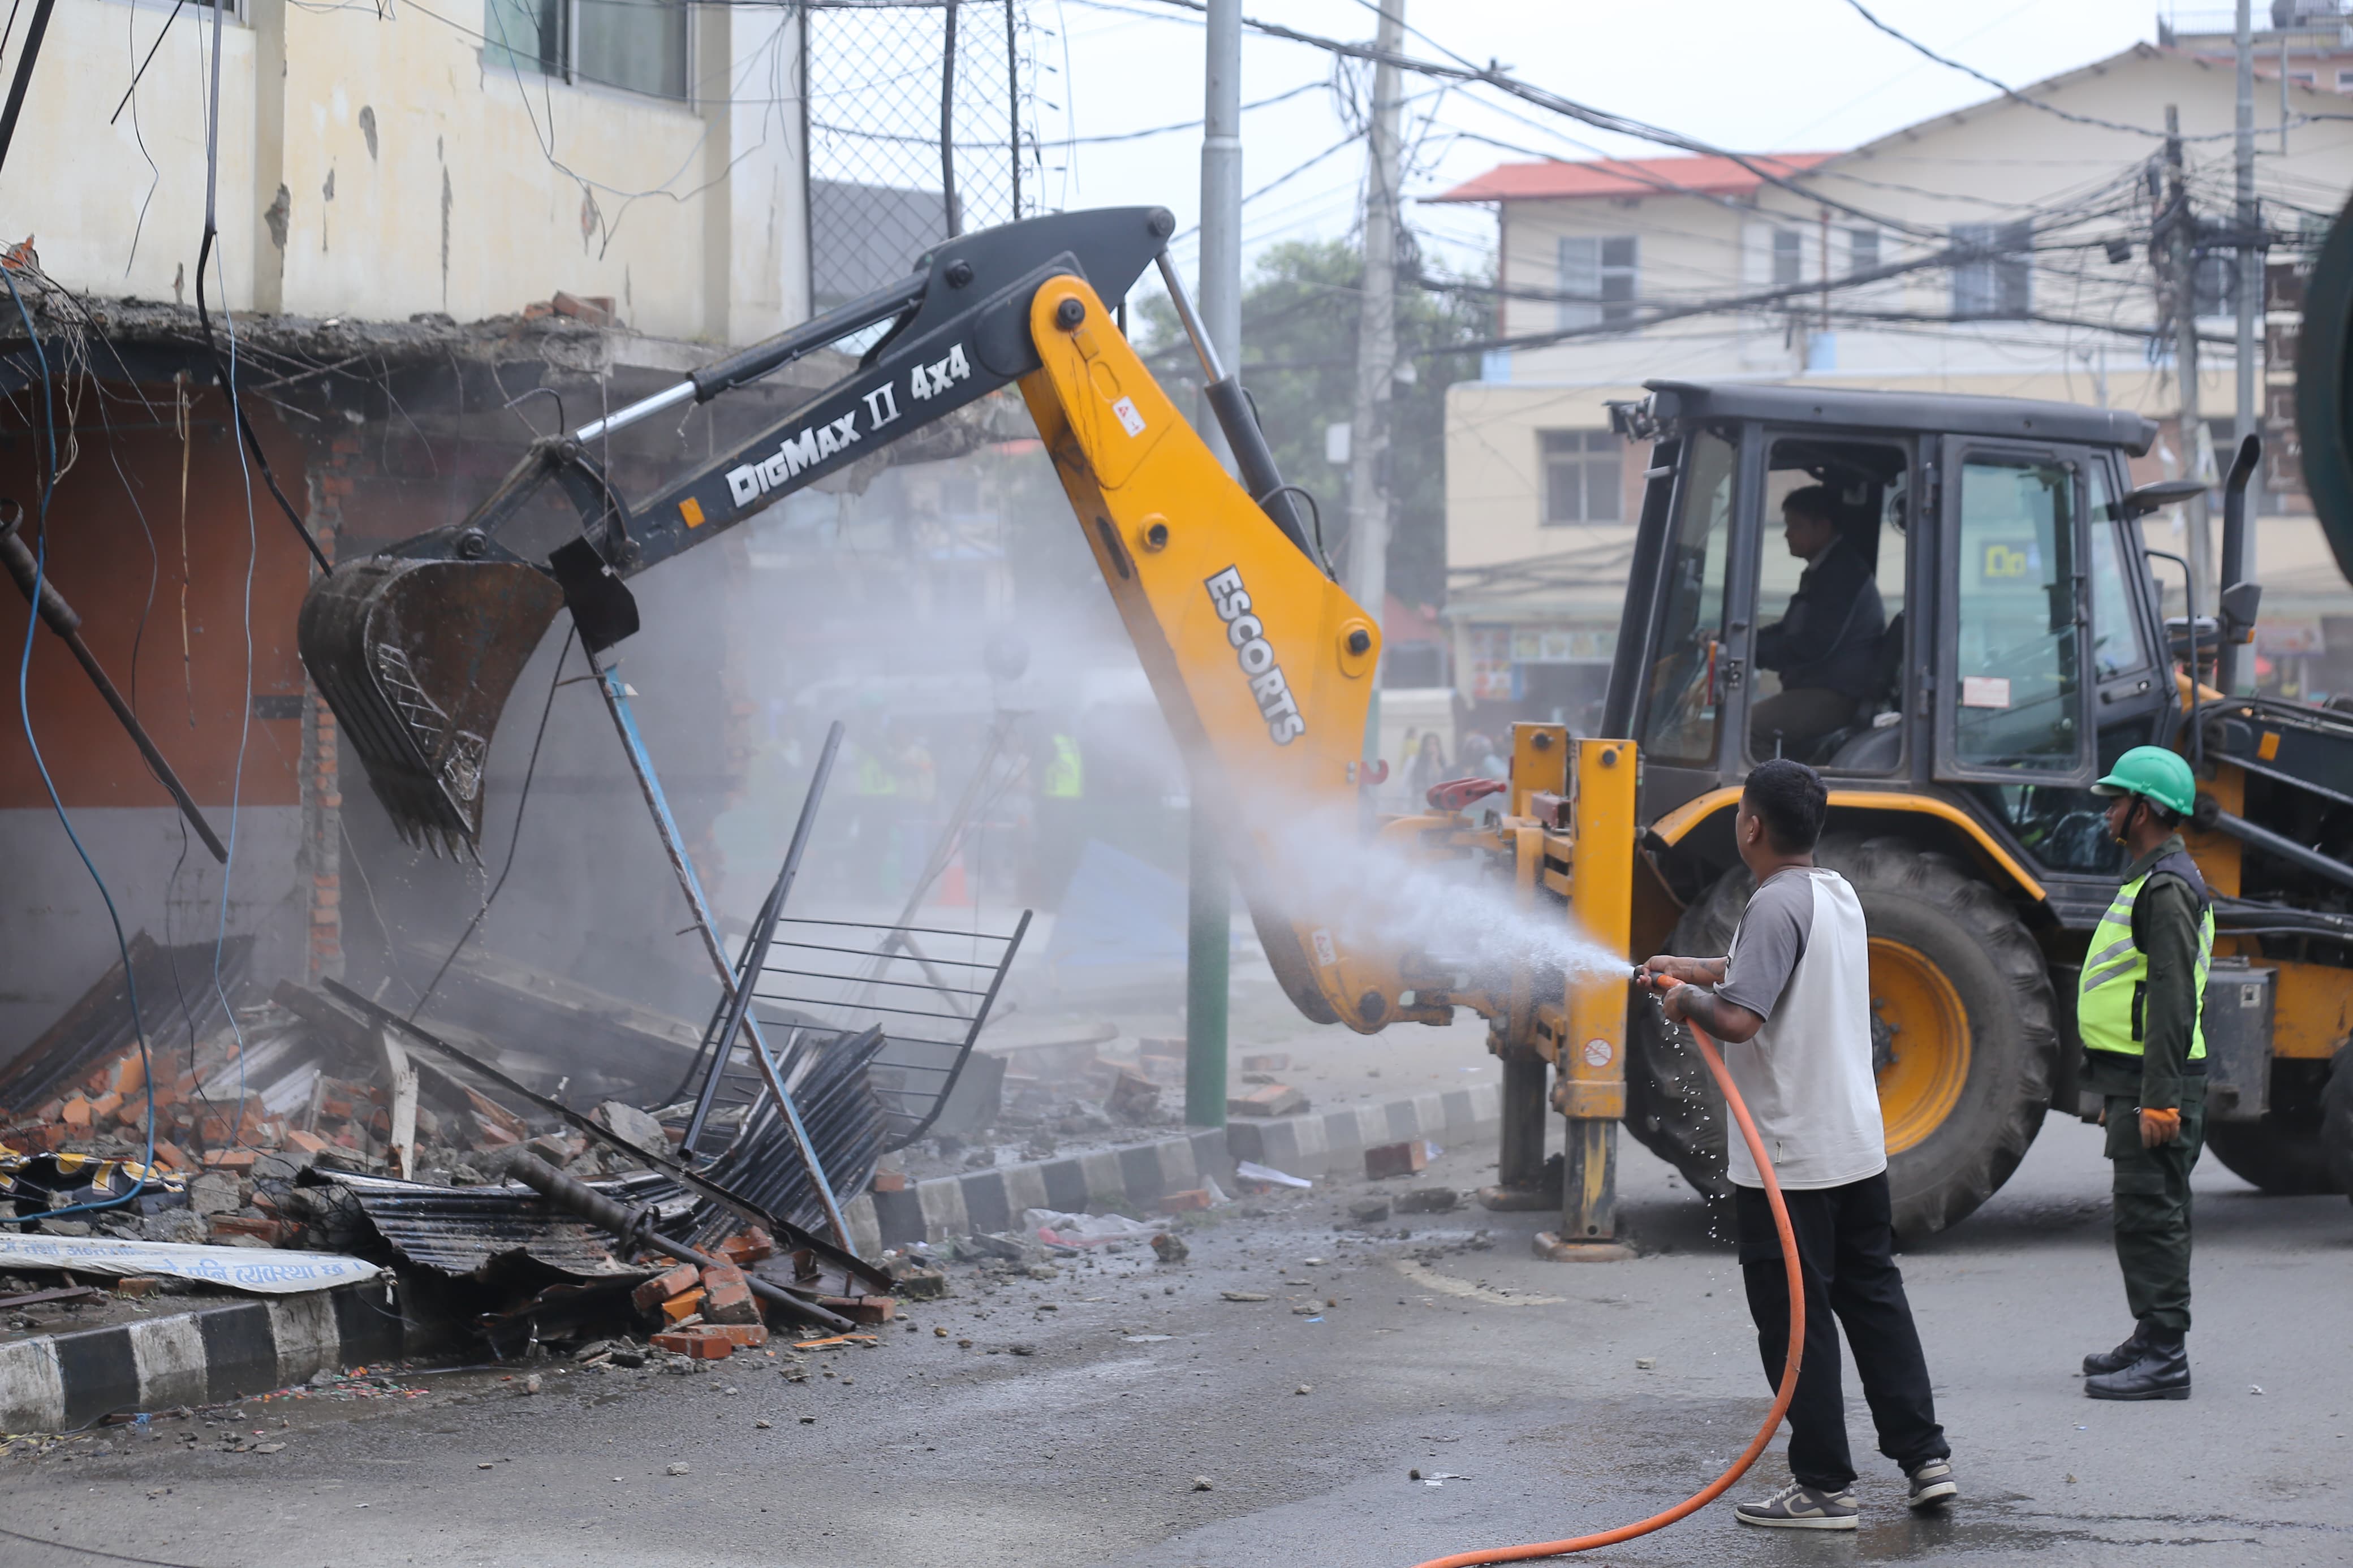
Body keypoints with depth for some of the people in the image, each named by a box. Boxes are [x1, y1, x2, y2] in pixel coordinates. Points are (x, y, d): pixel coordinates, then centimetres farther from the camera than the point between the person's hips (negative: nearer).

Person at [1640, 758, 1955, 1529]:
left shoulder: (1776, 904, -19)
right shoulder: (1837, 893, 9)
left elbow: (1738, 1018, -27)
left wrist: (1686, 1000, -9)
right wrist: (1692, 967, 30)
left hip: (1786, 1159, -9)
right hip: (1858, 1146, 9)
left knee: (1795, 1323, 0)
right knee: (1874, 1299, 15)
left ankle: (1823, 1486, 3)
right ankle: (1926, 1457, 16)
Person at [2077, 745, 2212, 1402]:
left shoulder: (2169, 889, -16)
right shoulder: (2148, 881, 19)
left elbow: (2174, 1003, -22)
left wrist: (2159, 1100, -26)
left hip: (2156, 1079, -11)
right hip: (2134, 1078, 11)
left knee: (2150, 1215, -10)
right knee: (2146, 1216, 15)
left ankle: (2164, 1359, -9)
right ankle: (2152, 1342, 22)